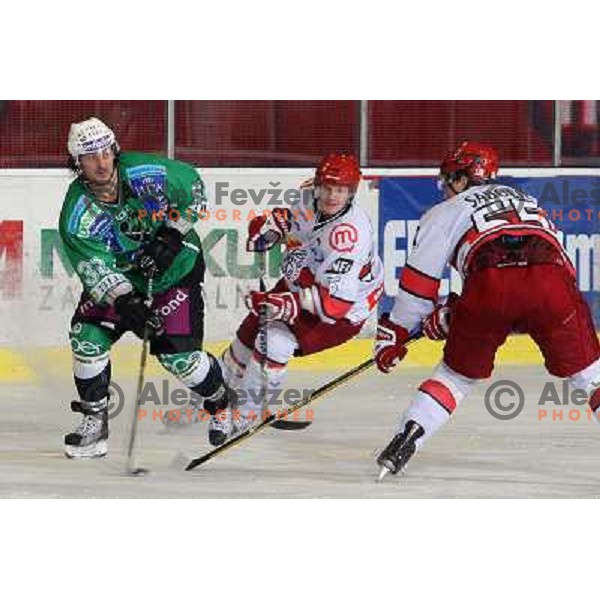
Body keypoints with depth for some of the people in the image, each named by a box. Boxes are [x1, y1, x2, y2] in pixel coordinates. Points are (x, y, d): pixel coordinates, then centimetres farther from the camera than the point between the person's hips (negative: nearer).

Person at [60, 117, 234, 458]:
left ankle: (223, 404, 17)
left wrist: (172, 234, -16)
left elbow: (193, 187, -7)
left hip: (177, 267, -3)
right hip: (119, 276, 3)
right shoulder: (76, 214, -22)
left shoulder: (148, 173, -24)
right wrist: (124, 302, -42)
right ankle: (94, 423, 3)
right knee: (87, 336, -11)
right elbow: (96, 269, -26)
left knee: (177, 353, -10)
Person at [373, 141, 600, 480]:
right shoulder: (527, 201, 41)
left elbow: (419, 282, 23)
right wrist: (452, 315, 44)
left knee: (459, 373, 19)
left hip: (490, 283, -2)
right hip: (553, 278, 2)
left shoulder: (446, 212, 28)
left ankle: (405, 441, 8)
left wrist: (395, 332, 33)